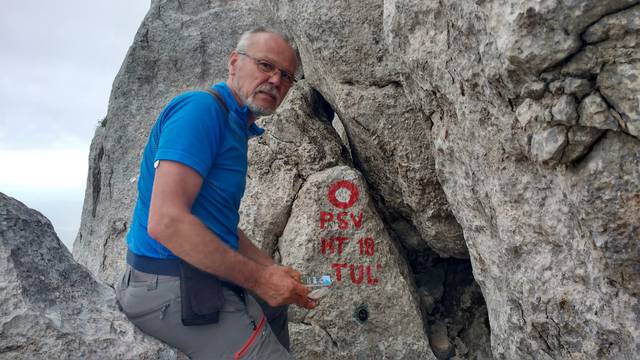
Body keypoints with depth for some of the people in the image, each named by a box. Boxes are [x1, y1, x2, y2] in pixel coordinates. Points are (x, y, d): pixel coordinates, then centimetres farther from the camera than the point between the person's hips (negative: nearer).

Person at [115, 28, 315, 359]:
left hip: (203, 275, 10)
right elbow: (166, 222, -29)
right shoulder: (201, 108, -19)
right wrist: (258, 278, -22)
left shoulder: (236, 128, 11)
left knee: (273, 302, 29)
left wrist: (274, 271, 7)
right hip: (173, 287, -10)